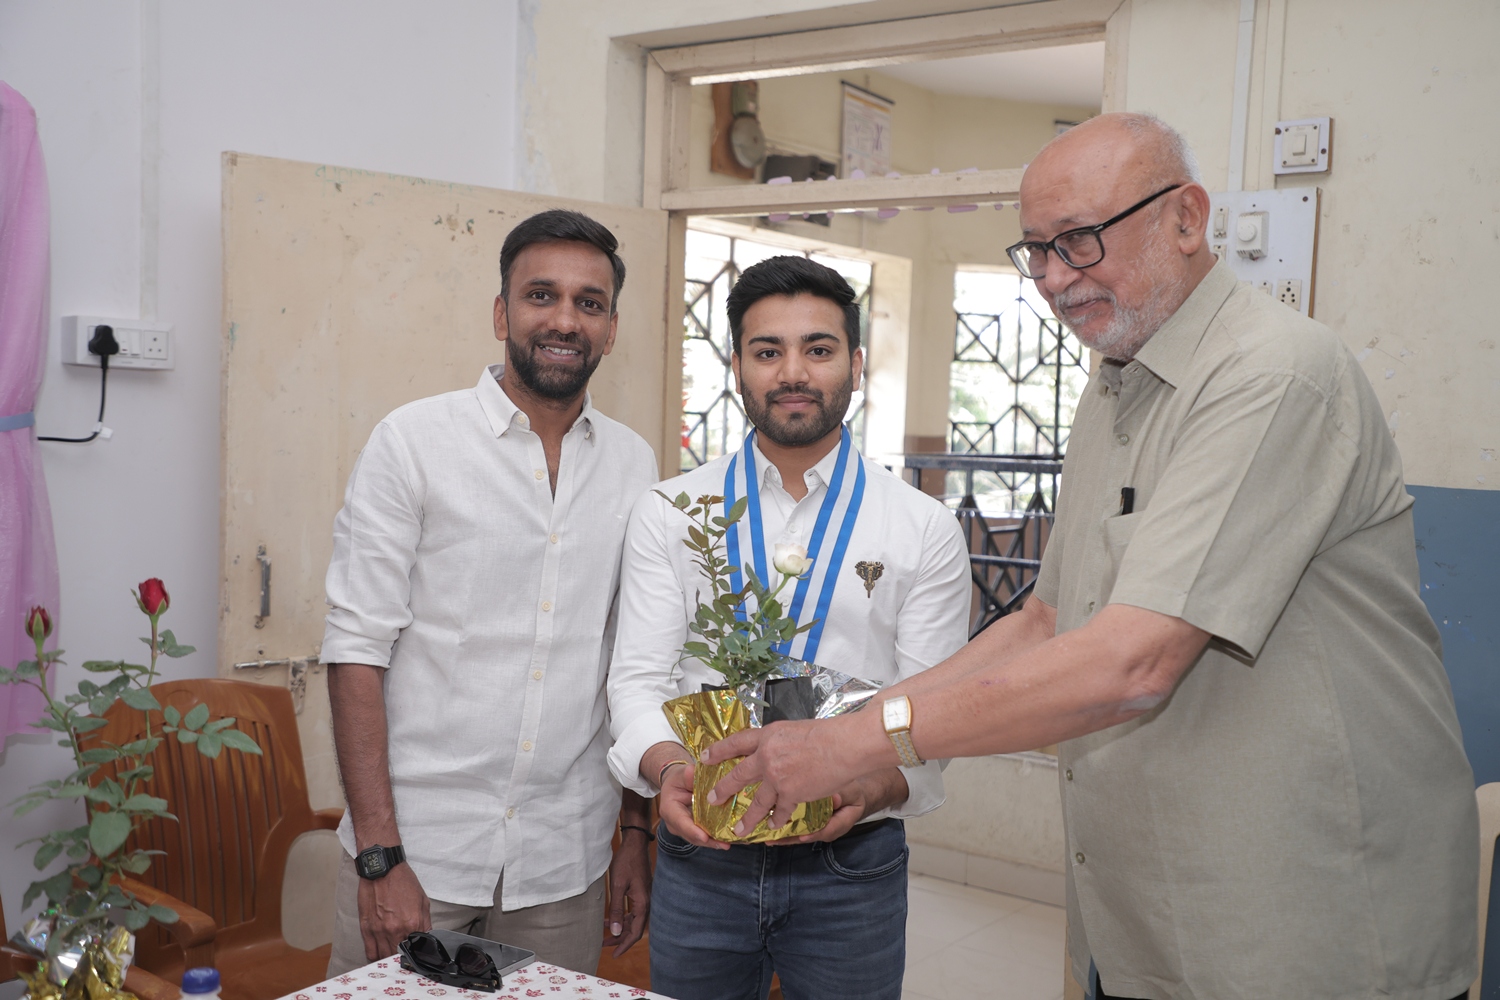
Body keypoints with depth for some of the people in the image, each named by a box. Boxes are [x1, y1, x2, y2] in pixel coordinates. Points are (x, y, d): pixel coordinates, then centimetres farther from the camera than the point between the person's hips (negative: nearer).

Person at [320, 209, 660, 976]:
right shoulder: (413, 441, -6)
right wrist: (379, 855, -13)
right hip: (418, 850, -3)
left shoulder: (633, 465, 5)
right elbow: (357, 650, -9)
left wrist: (637, 833, 8)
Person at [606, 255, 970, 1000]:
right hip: (700, 853, 1)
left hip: (851, 863, -1)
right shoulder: (667, 514, 3)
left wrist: (876, 788, -22)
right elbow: (638, 678, 0)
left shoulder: (925, 530, 0)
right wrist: (666, 766, -20)